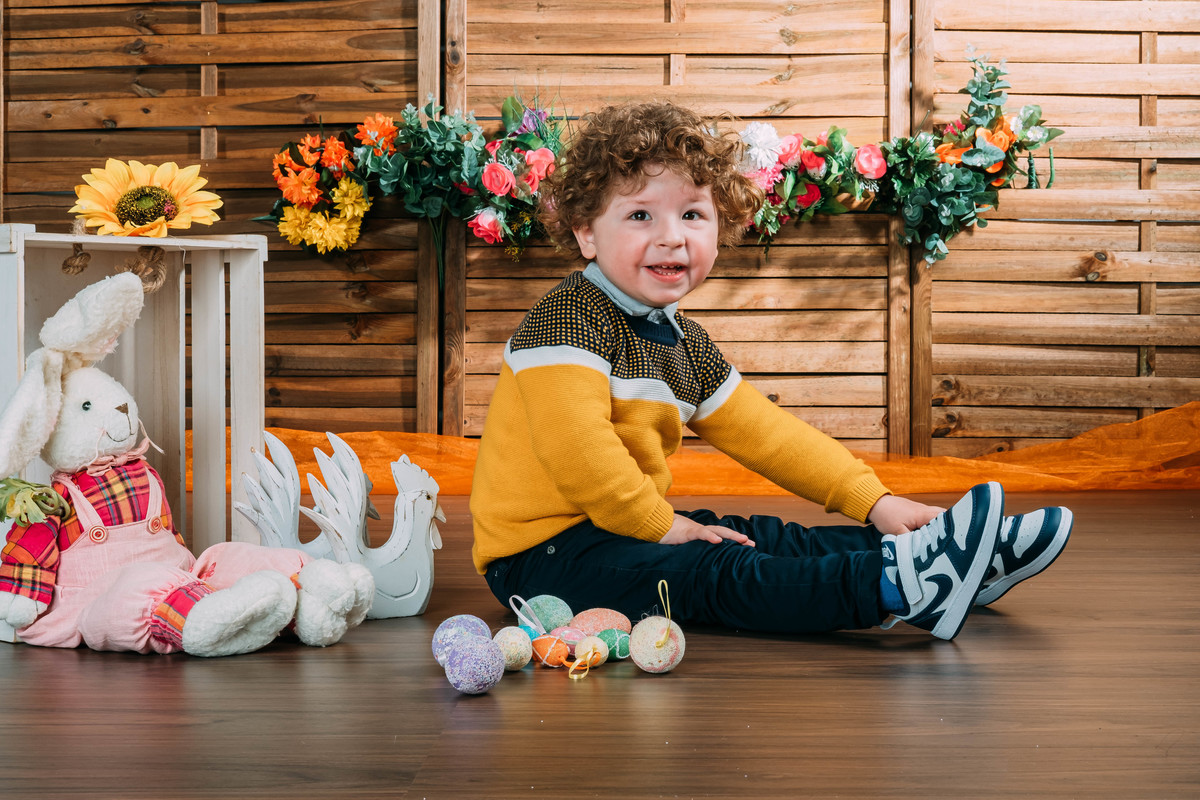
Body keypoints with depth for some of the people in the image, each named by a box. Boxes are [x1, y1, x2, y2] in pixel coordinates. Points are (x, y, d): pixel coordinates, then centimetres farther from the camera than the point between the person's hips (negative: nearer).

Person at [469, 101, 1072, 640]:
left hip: (624, 528, 9)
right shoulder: (566, 321, -16)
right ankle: (901, 587, -41)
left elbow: (764, 432, 12)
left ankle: (971, 560, -6)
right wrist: (660, 525, -19)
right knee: (707, 576, -25)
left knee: (761, 539, -1)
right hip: (542, 553, -9)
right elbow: (577, 448, -28)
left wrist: (873, 501, 4)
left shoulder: (682, 343, 11)